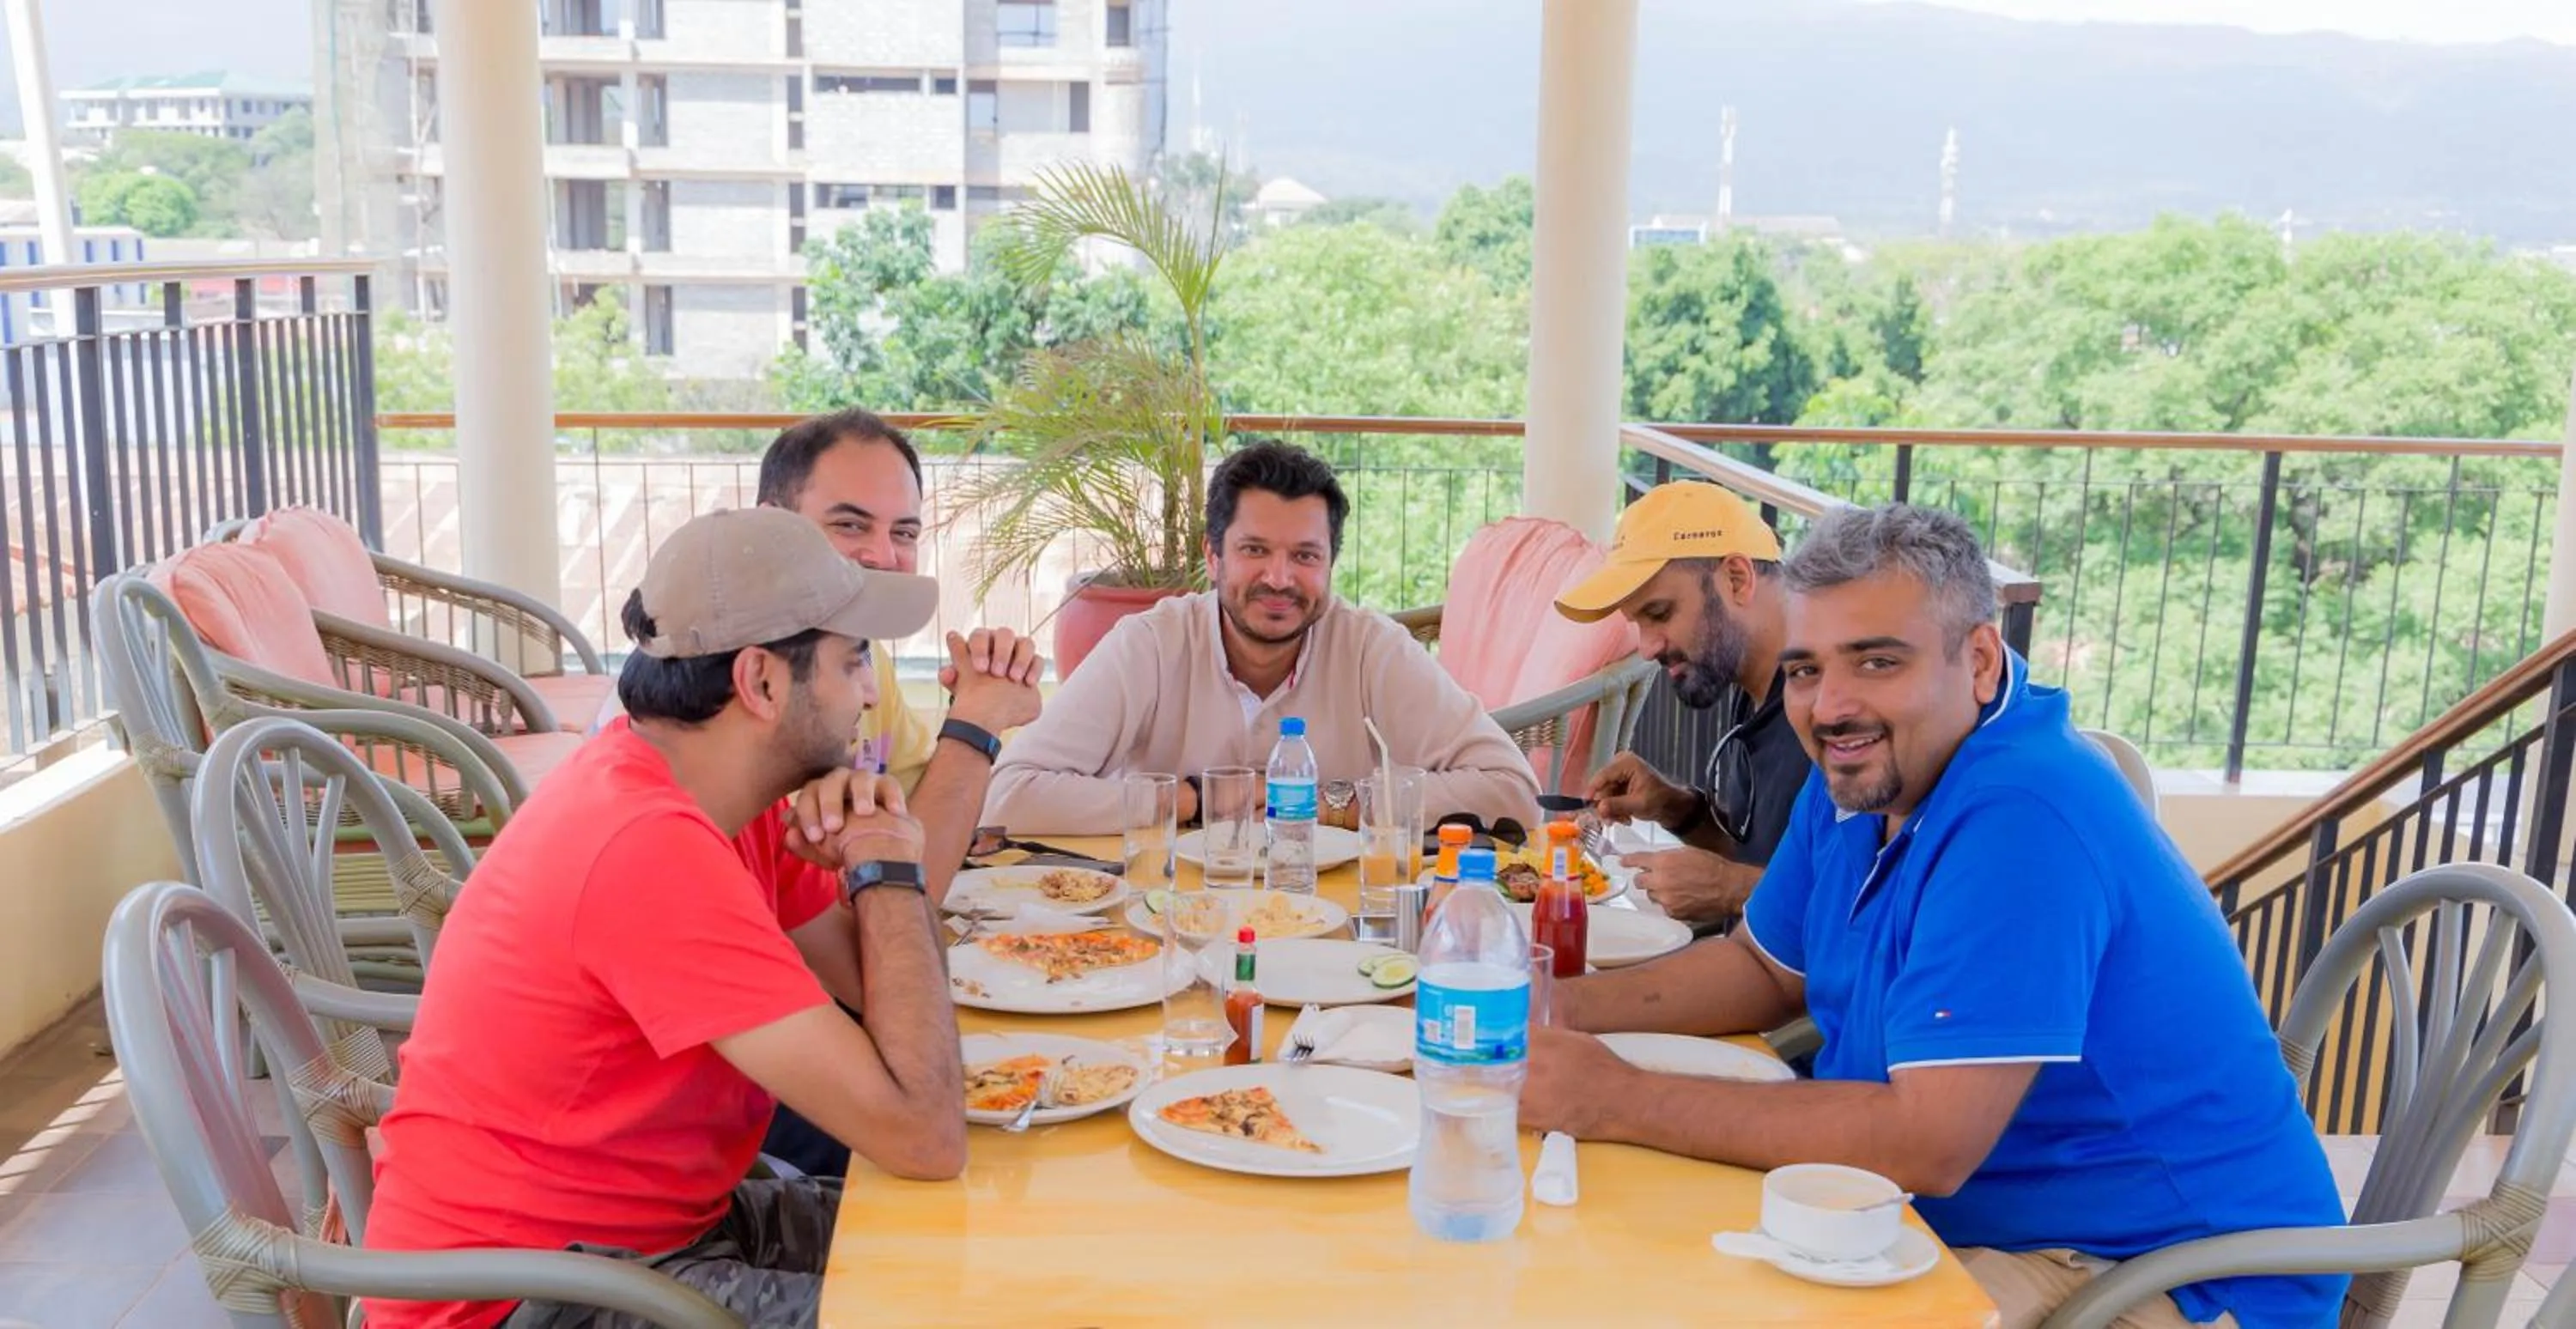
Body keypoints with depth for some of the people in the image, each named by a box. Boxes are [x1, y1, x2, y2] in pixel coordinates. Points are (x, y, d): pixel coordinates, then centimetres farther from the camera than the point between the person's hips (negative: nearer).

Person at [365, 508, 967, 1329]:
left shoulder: (706, 786, -1)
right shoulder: (653, 847, -28)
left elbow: (891, 994, 4)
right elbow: (924, 1136, -29)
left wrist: (872, 854, -14)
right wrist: (884, 867, -20)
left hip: (652, 1220, 9)